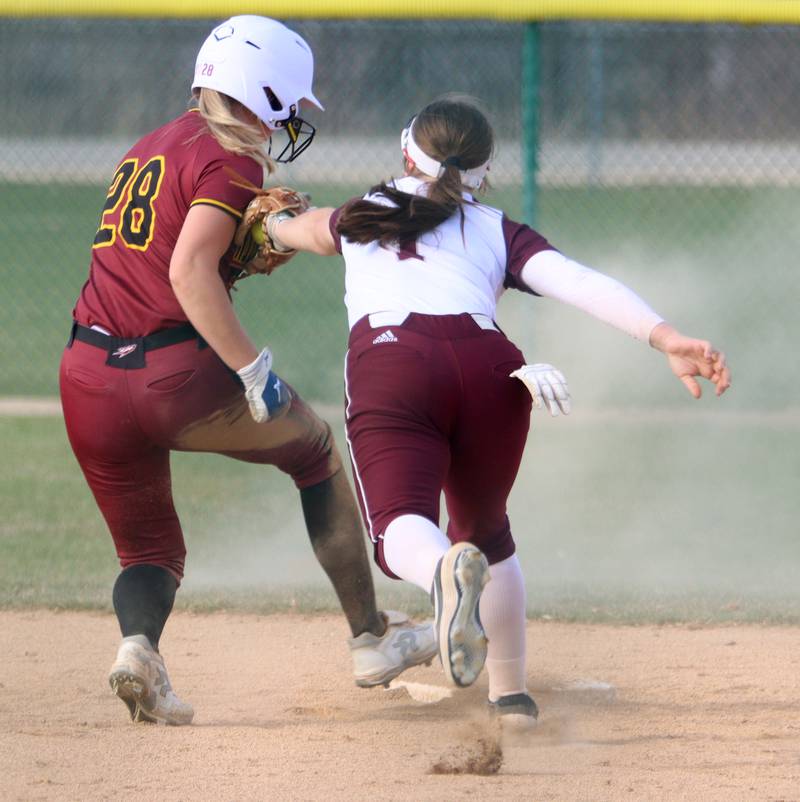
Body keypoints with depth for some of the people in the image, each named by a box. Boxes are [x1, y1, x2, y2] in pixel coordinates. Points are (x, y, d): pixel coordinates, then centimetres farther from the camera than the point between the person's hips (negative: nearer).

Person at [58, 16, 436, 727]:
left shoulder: (151, 149, 19)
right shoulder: (231, 159, -5)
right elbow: (189, 274, -18)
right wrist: (255, 370, -16)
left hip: (88, 377, 6)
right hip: (177, 375, -6)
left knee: (150, 549, 17)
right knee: (313, 447, 21)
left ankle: (138, 643, -17)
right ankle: (371, 638, 25)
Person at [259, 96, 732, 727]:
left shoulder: (365, 216, 32)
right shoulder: (498, 231, 26)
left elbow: (302, 229, 56)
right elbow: (579, 283, 7)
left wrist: (272, 225, 80)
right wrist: (665, 337, -4)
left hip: (391, 362, -2)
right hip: (489, 365, 2)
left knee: (402, 523, -19)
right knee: (486, 529, 24)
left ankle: (446, 570, -54)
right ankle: (511, 691, 23)